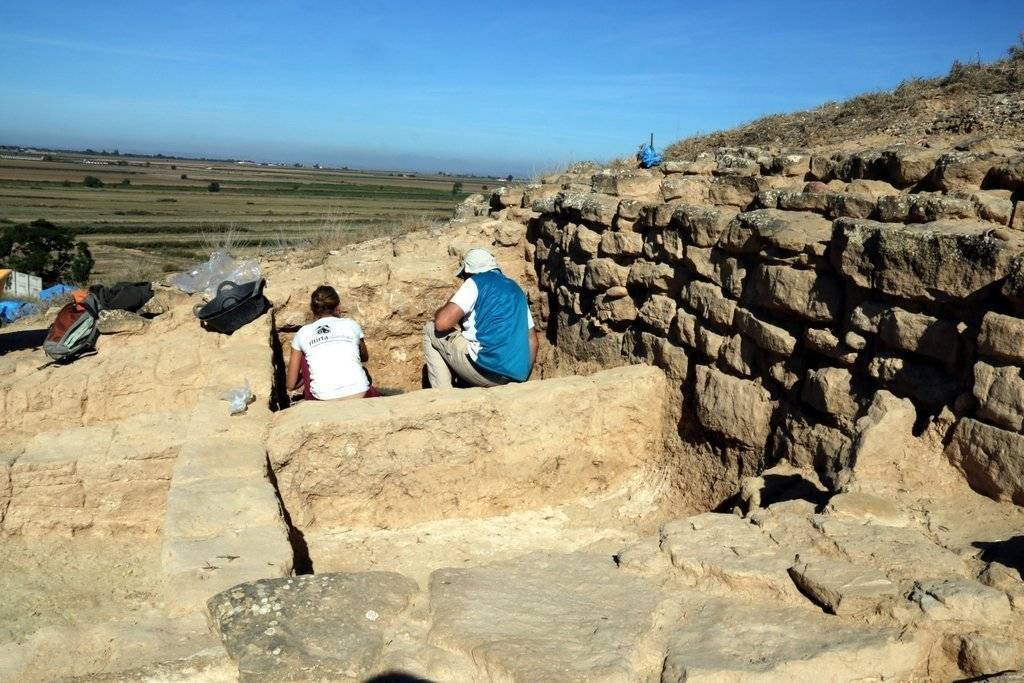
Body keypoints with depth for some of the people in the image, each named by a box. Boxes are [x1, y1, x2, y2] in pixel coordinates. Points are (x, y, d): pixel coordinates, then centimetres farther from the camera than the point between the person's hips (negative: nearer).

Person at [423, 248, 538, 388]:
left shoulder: (476, 282, 1)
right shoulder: (515, 289, 21)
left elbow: (442, 323, -9)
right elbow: (532, 340, 21)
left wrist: (448, 305, 14)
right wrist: (523, 377, 30)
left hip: (487, 371, -8)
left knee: (430, 330, 12)